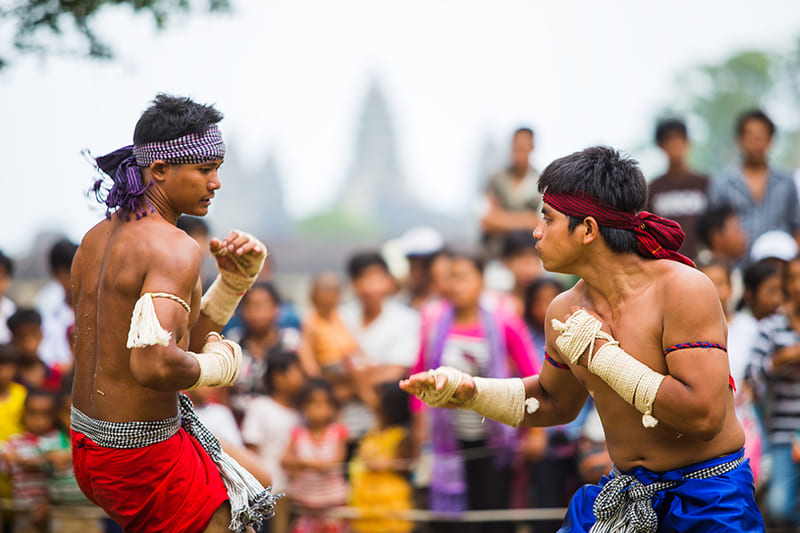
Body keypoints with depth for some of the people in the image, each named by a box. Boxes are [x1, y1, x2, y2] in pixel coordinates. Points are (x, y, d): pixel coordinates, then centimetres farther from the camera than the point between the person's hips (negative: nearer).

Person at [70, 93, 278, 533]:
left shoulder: (94, 241, 9)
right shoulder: (175, 248, -20)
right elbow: (154, 365, -34)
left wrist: (237, 279, 3)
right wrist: (217, 364, -14)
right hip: (144, 457, -9)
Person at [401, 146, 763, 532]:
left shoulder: (683, 290, -18)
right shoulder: (566, 311, 1)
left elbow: (704, 416, -26)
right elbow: (555, 401, 20)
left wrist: (602, 354, -21)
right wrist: (464, 390, 6)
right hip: (624, 495, 6)